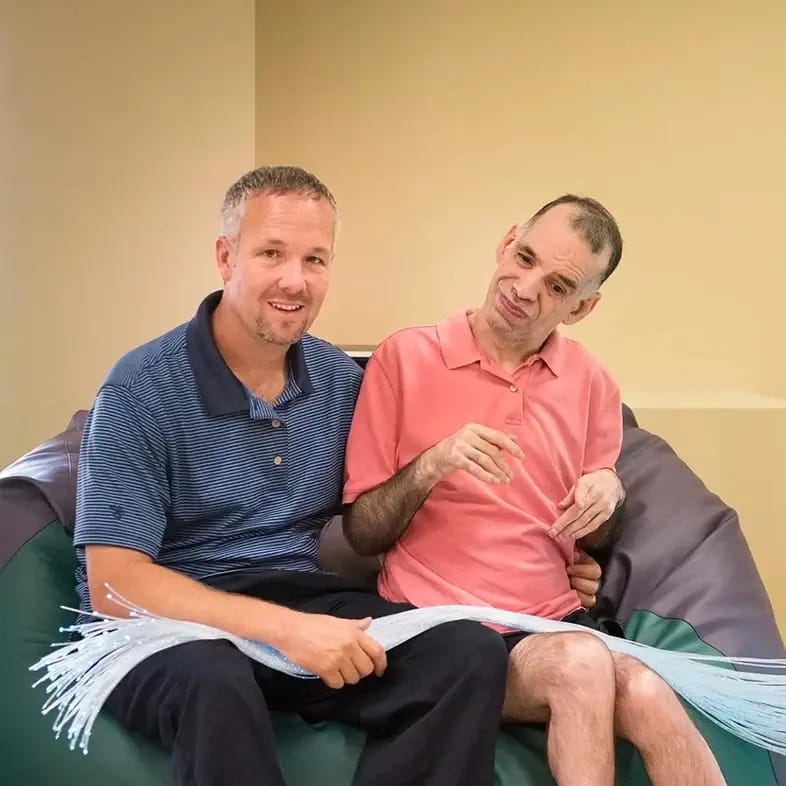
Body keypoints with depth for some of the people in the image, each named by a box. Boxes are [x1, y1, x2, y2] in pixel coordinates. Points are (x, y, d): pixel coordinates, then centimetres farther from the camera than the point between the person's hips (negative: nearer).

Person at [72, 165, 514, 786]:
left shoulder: (342, 381, 5)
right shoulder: (144, 388, -10)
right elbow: (113, 584, -15)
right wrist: (282, 629, -25)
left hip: (306, 602, 4)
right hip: (173, 621, -4)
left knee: (473, 654, -20)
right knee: (216, 682, -39)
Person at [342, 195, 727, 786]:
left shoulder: (592, 383, 7)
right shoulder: (406, 357, -3)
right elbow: (361, 535, -1)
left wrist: (608, 494, -4)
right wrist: (431, 466, -19)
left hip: (557, 621, 3)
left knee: (644, 694, -30)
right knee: (583, 665, -32)